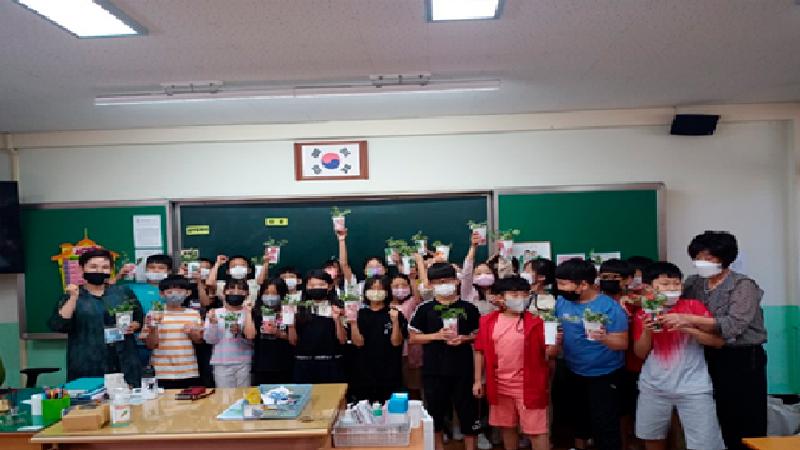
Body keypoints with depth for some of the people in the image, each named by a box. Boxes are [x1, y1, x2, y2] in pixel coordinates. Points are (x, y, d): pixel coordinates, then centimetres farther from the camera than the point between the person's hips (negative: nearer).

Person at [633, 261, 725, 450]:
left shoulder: (693, 306, -4)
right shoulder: (643, 314, 3)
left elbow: (719, 341, -7)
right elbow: (640, 354, 5)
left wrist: (687, 328, -19)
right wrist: (647, 331, -12)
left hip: (693, 388, -3)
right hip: (654, 388, 3)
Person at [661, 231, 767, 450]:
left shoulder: (743, 285, -11)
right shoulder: (694, 283, 6)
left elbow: (734, 325, -24)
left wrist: (689, 320, -33)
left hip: (743, 360, -5)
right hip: (712, 358, 5)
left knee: (748, 426, 0)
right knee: (725, 421, 12)